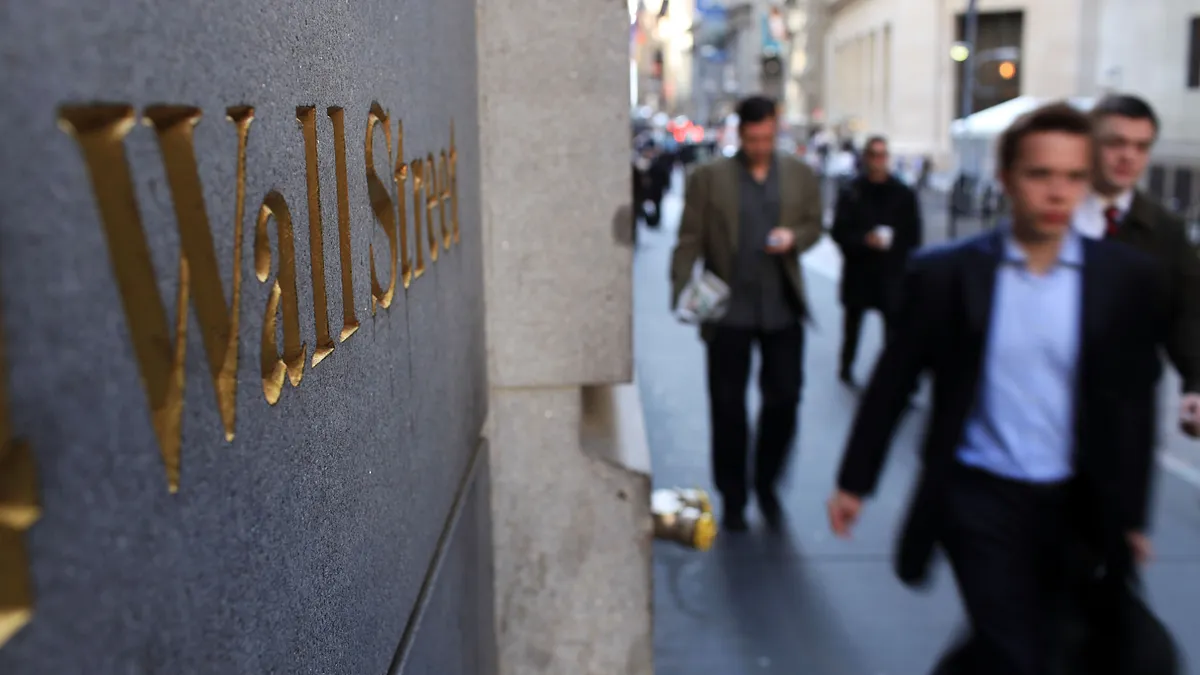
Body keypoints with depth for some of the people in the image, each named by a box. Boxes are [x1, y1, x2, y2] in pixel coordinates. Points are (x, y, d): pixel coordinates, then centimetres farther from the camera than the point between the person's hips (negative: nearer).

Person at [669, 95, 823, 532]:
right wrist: (683, 289, -17)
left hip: (783, 311, 2)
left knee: (784, 401, 5)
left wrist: (794, 238, -9)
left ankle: (766, 486, 28)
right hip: (729, 312, -2)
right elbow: (690, 241, -4)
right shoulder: (708, 179, -1)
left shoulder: (800, 176, 8)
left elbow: (814, 226, 13)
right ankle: (733, 499, 22)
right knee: (728, 408, 6)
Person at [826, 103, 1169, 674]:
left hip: (1075, 507, 3)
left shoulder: (1125, 277, -3)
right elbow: (893, 382, -1)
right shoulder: (946, 272, -8)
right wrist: (854, 481, 3)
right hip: (979, 498, -3)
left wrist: (1130, 515, 5)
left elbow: (1135, 402, 3)